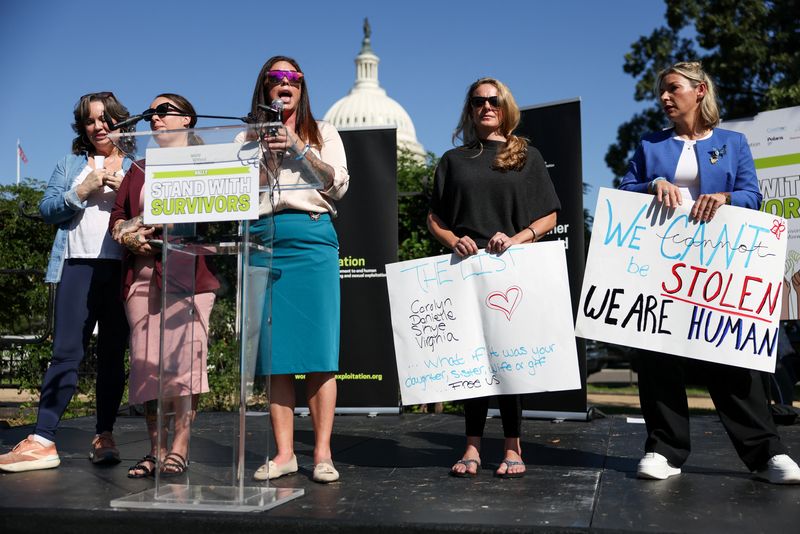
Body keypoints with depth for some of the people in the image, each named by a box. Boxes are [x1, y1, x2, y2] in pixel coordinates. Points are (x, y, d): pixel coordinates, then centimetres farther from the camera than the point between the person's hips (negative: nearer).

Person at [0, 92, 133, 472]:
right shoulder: (71, 164, 18)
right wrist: (80, 192, -6)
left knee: (113, 354, 3)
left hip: (122, 267, 0)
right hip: (79, 265, 0)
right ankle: (42, 440, -4)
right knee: (65, 352, -5)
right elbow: (46, 210, 8)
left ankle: (104, 436, 10)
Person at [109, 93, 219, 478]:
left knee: (183, 356, -10)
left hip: (187, 269, -5)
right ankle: (156, 450, 5)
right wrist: (129, 236, -3)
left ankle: (179, 449, -6)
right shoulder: (141, 168, 26)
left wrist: (159, 227, -14)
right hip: (141, 272, 5)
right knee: (146, 359, 0)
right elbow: (117, 215, 19)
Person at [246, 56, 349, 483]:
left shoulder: (323, 134, 17)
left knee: (318, 348, -6)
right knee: (274, 351, -1)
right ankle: (284, 453, 5)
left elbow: (339, 185, 3)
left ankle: (323, 453, -2)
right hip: (263, 240, 2)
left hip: (311, 239, -2)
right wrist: (263, 152, -2)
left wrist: (299, 147, -3)